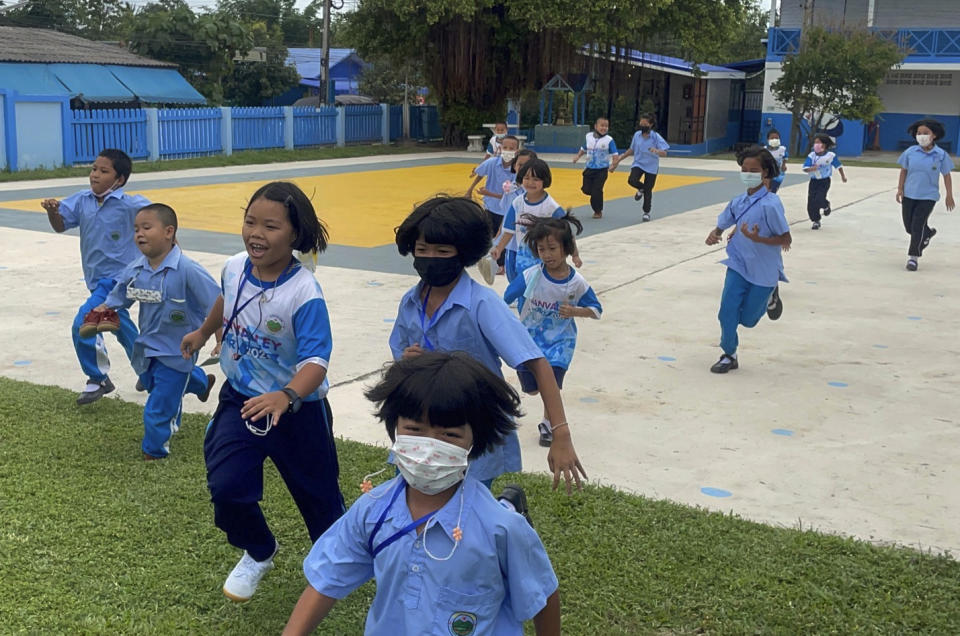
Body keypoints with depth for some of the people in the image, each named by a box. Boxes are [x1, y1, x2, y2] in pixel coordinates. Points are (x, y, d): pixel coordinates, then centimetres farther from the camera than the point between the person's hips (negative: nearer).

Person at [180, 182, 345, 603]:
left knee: (316, 494, 12)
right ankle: (258, 554, 25)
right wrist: (203, 333, 33)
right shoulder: (234, 268, -8)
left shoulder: (304, 294, -28)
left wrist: (286, 397, -53)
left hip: (297, 410, -4)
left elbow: (315, 361, -34)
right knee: (225, 488, -7)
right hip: (240, 399, 5)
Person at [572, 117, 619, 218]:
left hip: (602, 170, -4)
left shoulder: (609, 140, -11)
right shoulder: (589, 136, 1)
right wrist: (578, 156, 2)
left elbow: (615, 154, -13)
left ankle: (598, 211, 15)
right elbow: (584, 149, 17)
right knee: (586, 189, 0)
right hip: (589, 168, 4)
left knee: (597, 191, -5)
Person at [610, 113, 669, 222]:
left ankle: (646, 212, 23)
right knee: (632, 180, -24)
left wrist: (657, 151, -41)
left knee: (648, 190, 3)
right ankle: (641, 189, 12)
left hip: (651, 167, -3)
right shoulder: (637, 135, -3)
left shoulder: (656, 137, -15)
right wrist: (621, 158, 10)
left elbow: (664, 153, -20)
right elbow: (632, 150, 13)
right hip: (638, 164, 3)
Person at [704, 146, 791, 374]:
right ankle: (729, 356, 17)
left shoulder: (770, 204, -21)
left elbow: (786, 239, -17)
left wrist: (757, 238, -30)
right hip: (738, 265, 4)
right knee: (727, 312, -4)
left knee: (747, 319, 8)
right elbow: (722, 224, 12)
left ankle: (769, 296, 39)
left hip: (764, 271, -4)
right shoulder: (738, 202, -2)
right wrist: (714, 234, -12)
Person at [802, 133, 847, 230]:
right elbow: (805, 168, -11)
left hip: (824, 181, -3)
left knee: (819, 200, -19)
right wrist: (811, 168, -33)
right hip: (814, 181, 3)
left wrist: (843, 176, 18)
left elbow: (838, 166, 7)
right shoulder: (811, 156, -6)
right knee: (811, 204, 0)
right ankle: (816, 221, 20)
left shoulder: (831, 155, -9)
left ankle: (826, 205, 19)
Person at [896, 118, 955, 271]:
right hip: (909, 195, 3)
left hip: (928, 197, -3)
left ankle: (913, 256, 5)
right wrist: (900, 188, -2)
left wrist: (949, 196, 1)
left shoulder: (941, 155, -7)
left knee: (917, 226, -9)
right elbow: (903, 170, 6)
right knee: (909, 227, 11)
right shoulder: (910, 152, -4)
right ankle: (928, 233, 44)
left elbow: (946, 175, 0)